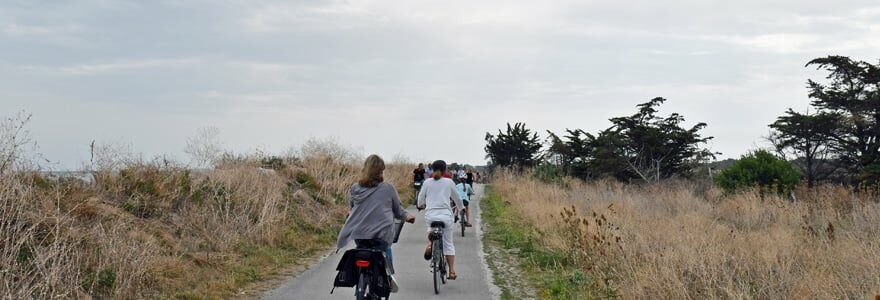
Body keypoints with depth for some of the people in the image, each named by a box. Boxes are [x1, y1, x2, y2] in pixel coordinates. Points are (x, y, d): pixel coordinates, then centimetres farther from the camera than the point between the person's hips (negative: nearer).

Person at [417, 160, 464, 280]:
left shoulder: (427, 182, 5)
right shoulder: (449, 182, 5)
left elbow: (420, 201, 11)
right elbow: (457, 198, 16)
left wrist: (422, 205, 34)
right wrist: (461, 207, 37)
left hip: (430, 215, 1)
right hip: (446, 215, 0)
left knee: (430, 228, 34)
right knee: (448, 244, 10)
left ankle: (430, 243, 3)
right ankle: (452, 271, 4)